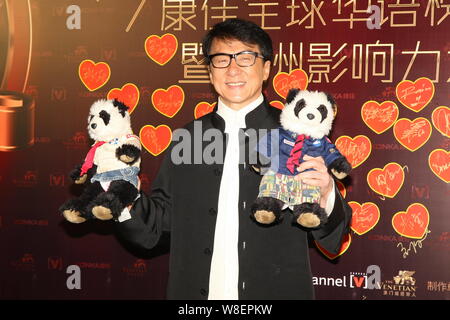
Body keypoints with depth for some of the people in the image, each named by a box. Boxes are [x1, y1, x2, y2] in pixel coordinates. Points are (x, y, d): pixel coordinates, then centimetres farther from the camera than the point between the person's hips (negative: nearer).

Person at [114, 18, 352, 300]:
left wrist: (325, 195, -29)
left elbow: (332, 238, -9)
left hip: (274, 291, -2)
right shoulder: (187, 139, 3)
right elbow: (155, 225, 6)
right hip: (195, 291, 3)